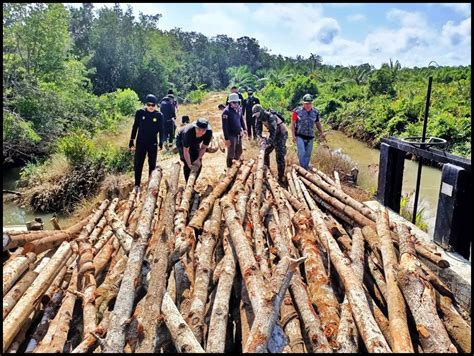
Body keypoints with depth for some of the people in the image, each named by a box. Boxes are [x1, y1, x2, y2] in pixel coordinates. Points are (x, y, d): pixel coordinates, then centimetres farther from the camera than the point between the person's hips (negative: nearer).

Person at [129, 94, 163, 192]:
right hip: (140, 143, 0)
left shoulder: (159, 115, -4)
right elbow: (135, 127, 1)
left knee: (152, 164, 10)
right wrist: (131, 142, 1)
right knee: (138, 164, 1)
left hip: (153, 144, 0)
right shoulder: (140, 113, -4)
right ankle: (137, 185, 13)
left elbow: (161, 130, 3)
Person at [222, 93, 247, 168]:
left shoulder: (238, 109, 2)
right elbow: (225, 126, -20)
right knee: (231, 154, 3)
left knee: (239, 152, 19)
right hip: (231, 136, -7)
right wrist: (226, 138, -21)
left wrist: (244, 128, 12)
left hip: (239, 135, 7)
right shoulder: (226, 111, -19)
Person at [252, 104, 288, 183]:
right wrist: (260, 137, -22)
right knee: (265, 151, 12)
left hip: (281, 134, -8)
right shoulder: (259, 118, -7)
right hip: (273, 134, 8)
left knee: (280, 156, -12)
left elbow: (273, 132, -35)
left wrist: (267, 143, -38)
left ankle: (281, 176, -7)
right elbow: (257, 129, -4)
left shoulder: (271, 117, -32)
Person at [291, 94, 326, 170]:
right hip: (300, 136, -4)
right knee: (302, 153, -16)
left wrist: (321, 133, 7)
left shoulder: (315, 112, 5)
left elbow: (318, 123, 18)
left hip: (310, 137, 4)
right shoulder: (297, 111, -6)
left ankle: (306, 169, 23)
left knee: (308, 155, 9)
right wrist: (293, 136, -9)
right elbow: (293, 124, -2)